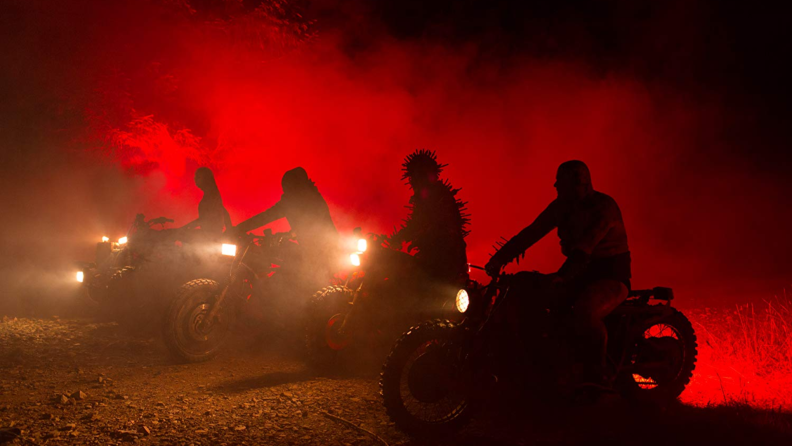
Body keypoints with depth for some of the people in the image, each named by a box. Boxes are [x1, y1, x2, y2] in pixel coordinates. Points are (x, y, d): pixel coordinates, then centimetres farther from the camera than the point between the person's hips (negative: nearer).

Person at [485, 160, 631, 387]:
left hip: (610, 274, -8)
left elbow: (585, 246, -32)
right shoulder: (563, 206, 5)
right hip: (580, 274, 8)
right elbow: (532, 231, 0)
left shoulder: (603, 206, -17)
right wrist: (500, 257, -11)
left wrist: (563, 275, -45)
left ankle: (596, 379, -24)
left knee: (584, 311, -39)